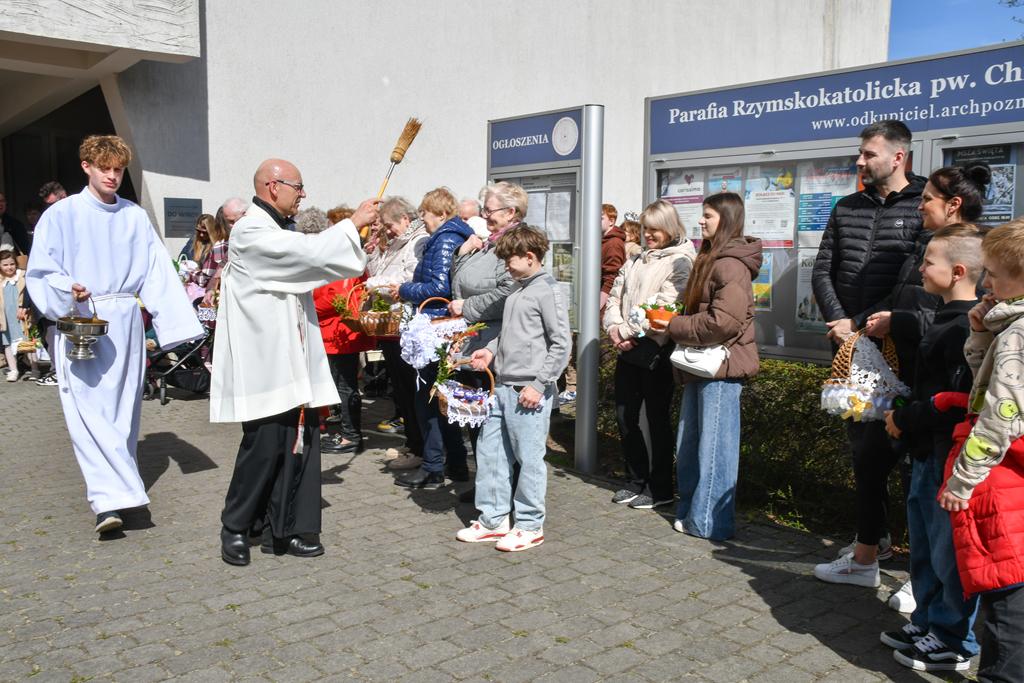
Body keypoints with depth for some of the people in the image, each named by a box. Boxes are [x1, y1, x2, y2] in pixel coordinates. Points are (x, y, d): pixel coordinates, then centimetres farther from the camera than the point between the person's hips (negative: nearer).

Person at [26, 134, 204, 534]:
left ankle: (114, 490, 22)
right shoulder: (61, 215, 0)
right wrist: (68, 289, -21)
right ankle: (110, 498, -13)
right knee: (89, 409, -10)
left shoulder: (135, 217, 8)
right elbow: (40, 271, -1)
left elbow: (158, 273, 5)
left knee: (122, 407, 9)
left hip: (125, 323, 3)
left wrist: (177, 323, -2)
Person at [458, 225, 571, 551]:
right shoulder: (516, 292, 15)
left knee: (529, 458, 1)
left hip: (529, 392, -9)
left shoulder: (547, 292, -10)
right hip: (503, 387, 9)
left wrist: (539, 384, -17)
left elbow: (561, 343, -14)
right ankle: (494, 520, 24)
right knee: (489, 450, 12)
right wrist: (491, 350, 9)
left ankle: (530, 526, 14)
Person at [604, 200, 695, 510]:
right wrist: (614, 327, -5)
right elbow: (615, 297, 13)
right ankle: (637, 480, 26)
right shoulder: (635, 261, 17)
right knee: (624, 416, 10)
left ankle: (660, 488, 15)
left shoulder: (680, 261, -5)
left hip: (656, 349, -7)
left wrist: (633, 332, -16)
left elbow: (665, 305, -16)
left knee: (658, 419, 2)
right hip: (628, 349, 7)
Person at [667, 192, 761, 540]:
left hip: (721, 365, -10)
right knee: (689, 442, 15)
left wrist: (675, 326, -14)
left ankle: (709, 521, 9)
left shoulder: (732, 264, -15)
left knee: (714, 445, -1)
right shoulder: (708, 259, 17)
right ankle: (690, 509, 27)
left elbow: (725, 321, -24)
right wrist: (676, 323, 6)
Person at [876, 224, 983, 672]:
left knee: (949, 551, 3)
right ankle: (928, 622, 34)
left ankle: (955, 643, 17)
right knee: (924, 546, 20)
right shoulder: (946, 319, 12)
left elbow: (957, 401, -26)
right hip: (927, 452, 10)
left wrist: (905, 419, -15)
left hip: (949, 458, -10)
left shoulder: (966, 329, -21)